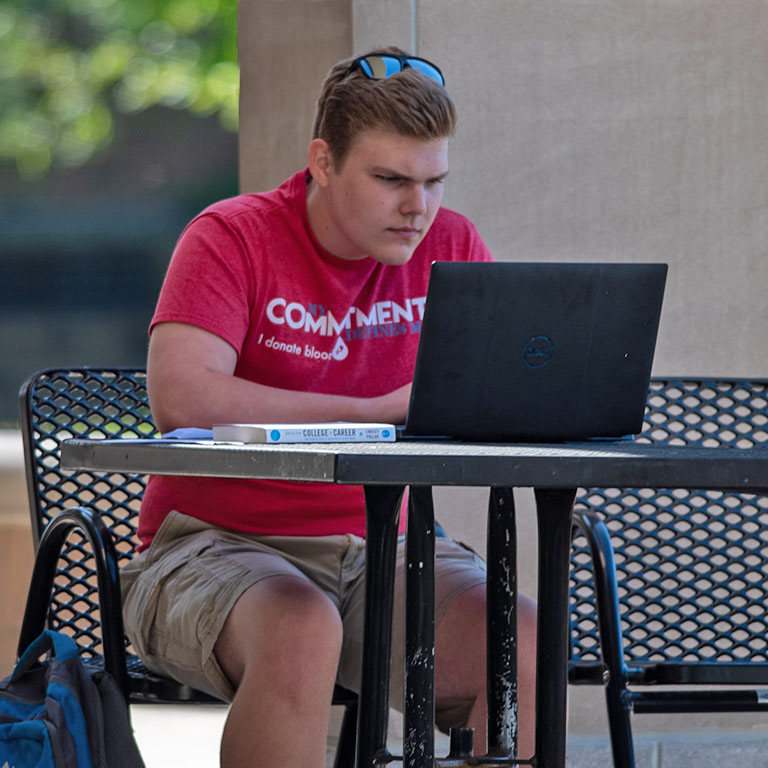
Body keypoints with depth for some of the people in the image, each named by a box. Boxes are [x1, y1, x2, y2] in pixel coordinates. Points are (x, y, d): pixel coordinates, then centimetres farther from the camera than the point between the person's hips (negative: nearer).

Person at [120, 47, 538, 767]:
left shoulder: (452, 246, 8)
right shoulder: (232, 238, -7)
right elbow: (180, 398, -22)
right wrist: (377, 413, -22)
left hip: (384, 547, 4)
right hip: (220, 544, -4)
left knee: (526, 639, -24)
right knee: (302, 632, -38)